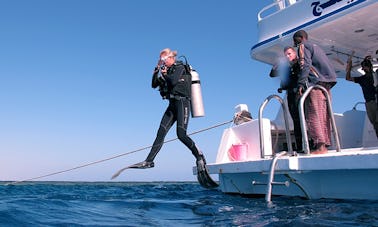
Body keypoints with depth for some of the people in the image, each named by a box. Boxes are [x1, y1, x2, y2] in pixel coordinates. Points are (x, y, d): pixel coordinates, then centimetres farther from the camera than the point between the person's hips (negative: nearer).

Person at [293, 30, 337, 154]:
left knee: (313, 116, -12)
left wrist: (301, 83, -17)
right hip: (327, 83, 9)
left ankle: (320, 145, -19)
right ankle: (325, 144, 4)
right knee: (323, 116, 6)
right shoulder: (315, 46, 31)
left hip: (315, 83, -9)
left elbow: (305, 64, -11)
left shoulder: (303, 46, 5)